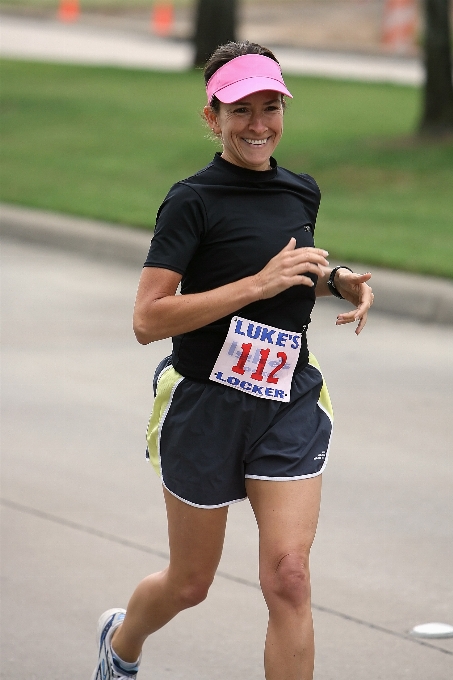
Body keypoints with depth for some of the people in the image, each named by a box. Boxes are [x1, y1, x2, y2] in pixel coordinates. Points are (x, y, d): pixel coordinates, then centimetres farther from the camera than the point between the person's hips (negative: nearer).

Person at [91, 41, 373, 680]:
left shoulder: (303, 192, 7)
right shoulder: (193, 201, -13)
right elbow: (148, 320, -21)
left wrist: (337, 280, 5)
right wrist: (259, 283, -24)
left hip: (290, 406, 4)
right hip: (205, 405, -4)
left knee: (288, 576, -12)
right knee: (189, 583, 12)